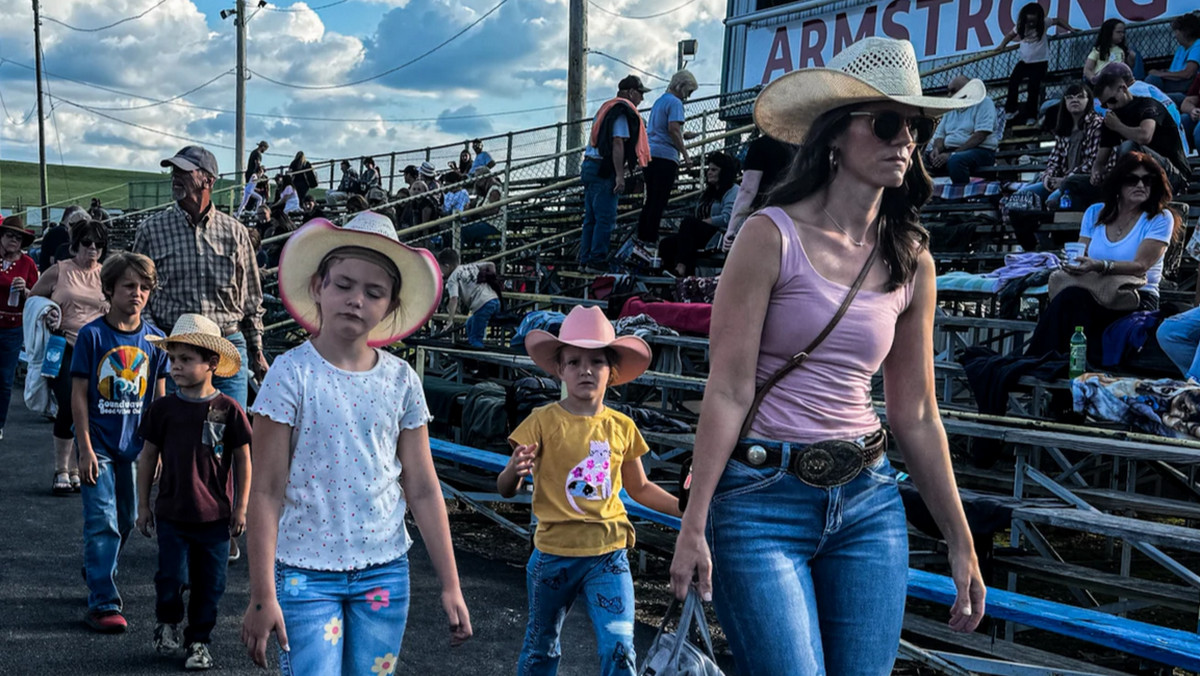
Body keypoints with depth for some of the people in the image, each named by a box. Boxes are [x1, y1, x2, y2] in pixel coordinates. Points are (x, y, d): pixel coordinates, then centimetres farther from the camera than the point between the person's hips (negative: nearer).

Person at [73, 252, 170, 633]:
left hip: (135, 443, 4)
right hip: (99, 443, -4)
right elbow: (79, 395, -8)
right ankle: (103, 603, -2)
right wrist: (85, 448, -11)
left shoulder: (153, 339, 1)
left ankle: (96, 574, 40)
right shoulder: (92, 335, -9)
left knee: (127, 519, 16)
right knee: (103, 522, -8)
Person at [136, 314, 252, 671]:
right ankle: (167, 623, 29)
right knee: (172, 578, -1)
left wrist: (241, 507, 1)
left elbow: (243, 459, 1)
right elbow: (148, 456, 7)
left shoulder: (229, 410, -6)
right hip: (172, 514, 1)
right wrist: (143, 505, 7)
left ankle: (198, 642, 23)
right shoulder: (163, 409, -1)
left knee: (209, 584, 6)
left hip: (215, 516, -1)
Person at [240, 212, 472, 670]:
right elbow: (266, 492, -8)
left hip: (384, 571, 3)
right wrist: (262, 595, -10)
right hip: (305, 571, -3)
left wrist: (450, 585, 6)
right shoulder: (293, 373, -9)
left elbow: (423, 489, 6)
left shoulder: (401, 380, 1)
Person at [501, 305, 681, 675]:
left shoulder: (621, 427, 1)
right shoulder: (543, 421, -8)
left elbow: (639, 488, 15)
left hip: (608, 555, 1)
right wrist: (515, 469, -33)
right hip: (554, 554, -1)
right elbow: (506, 490, -10)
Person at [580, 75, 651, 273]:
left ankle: (585, 260, 14)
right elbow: (618, 143, -18)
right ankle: (597, 262, -8)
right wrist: (620, 175, -21)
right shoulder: (623, 111, -9)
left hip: (590, 166, 10)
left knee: (591, 218, 11)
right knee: (606, 218, -8)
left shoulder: (608, 108, 21)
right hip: (604, 170, -10)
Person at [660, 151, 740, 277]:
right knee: (667, 243, -15)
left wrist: (702, 222, -10)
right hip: (703, 236, 8)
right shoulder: (708, 192, 29)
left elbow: (726, 219, -13)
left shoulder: (733, 191, 2)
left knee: (688, 222, -31)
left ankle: (681, 266, -44)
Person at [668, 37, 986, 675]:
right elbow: (729, 391, -11)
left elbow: (916, 417, 12)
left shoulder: (912, 261, 7)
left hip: (869, 504, 5)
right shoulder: (773, 236, -8)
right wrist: (693, 527, -14)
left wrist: (961, 544, 14)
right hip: (762, 501, -5)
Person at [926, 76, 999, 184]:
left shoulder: (983, 103, -1)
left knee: (955, 160, -40)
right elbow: (940, 135, 14)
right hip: (950, 152, 6)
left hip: (980, 151, -6)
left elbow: (980, 136, -13)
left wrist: (953, 154, -21)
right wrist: (936, 149, -11)